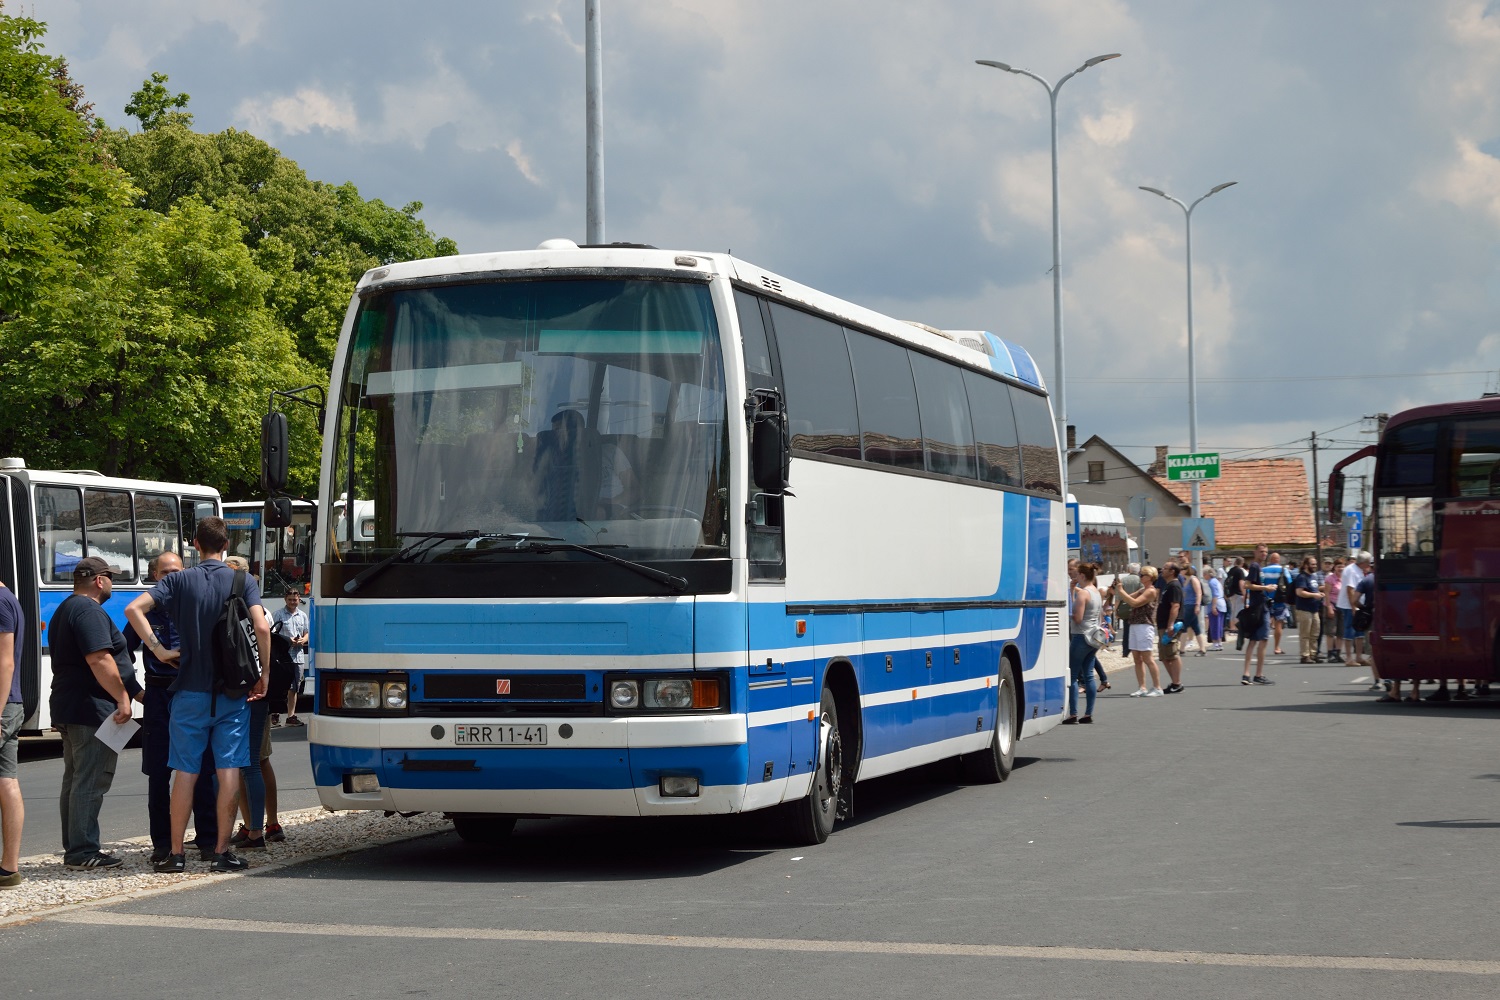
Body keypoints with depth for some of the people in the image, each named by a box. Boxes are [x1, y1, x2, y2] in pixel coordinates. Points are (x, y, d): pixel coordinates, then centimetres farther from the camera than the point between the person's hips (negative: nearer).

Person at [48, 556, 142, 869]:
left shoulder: (64, 610, 19)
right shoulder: (89, 611, -15)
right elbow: (99, 660, -25)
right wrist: (122, 697, -23)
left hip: (68, 710, 11)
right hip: (91, 710, -11)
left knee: (74, 781, 14)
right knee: (91, 782, -9)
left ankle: (73, 849, 19)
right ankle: (83, 852, -10)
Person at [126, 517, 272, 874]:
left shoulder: (180, 581, 1)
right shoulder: (243, 582, -2)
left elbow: (134, 609, -10)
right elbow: (262, 628, -14)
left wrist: (157, 649, -2)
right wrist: (264, 674, -4)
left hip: (190, 691, 1)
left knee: (185, 772, 6)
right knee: (229, 771, 3)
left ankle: (176, 853, 7)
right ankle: (222, 851, 3)